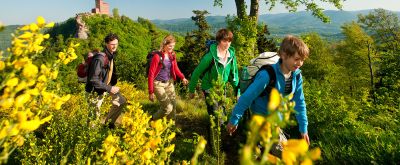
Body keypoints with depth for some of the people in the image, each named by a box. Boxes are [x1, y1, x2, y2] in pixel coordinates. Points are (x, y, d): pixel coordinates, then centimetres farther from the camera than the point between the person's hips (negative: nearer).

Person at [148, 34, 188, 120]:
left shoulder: (172, 55, -1)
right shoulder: (157, 56, -19)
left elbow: (175, 68, 15)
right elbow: (151, 75, -15)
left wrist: (182, 78, 0)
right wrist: (151, 92, -14)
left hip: (169, 82, 6)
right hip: (158, 84, -6)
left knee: (173, 105, 10)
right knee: (168, 108, -8)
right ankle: (152, 120, 18)